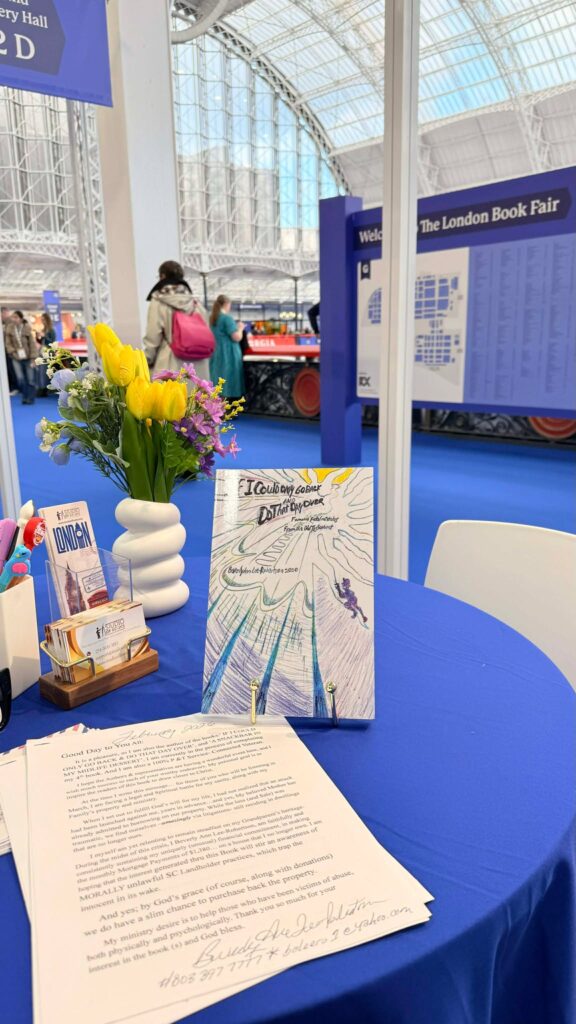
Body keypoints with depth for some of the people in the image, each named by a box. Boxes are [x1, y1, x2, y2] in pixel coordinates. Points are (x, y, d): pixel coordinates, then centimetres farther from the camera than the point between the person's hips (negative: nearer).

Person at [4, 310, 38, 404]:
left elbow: (32, 344, -7)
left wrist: (33, 358, -10)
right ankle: (25, 397, 11)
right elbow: (7, 343, 4)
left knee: (31, 380, 1)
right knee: (20, 379, -7)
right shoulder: (9, 329, -1)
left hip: (28, 357, -2)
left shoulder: (27, 329, -9)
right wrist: (13, 351, -12)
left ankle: (30, 398, 13)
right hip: (16, 358, 2)